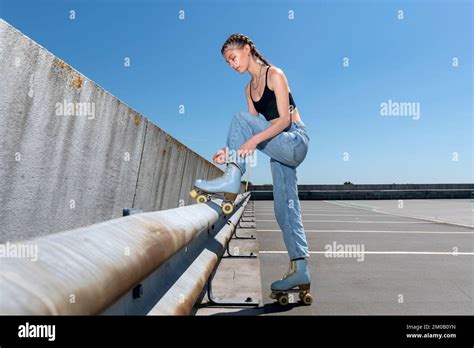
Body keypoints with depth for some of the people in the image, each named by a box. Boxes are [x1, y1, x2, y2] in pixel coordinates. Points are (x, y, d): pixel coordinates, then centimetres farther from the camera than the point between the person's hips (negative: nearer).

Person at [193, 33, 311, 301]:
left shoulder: (274, 74, -5)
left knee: (240, 119, -20)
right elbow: (254, 130, 12)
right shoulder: (250, 88, 17)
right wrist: (231, 150, -1)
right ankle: (300, 270, 5)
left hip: (295, 140, -8)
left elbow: (285, 119, -16)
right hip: (280, 149, 8)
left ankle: (232, 179, -25)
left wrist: (254, 139, -28)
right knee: (285, 209, 2)